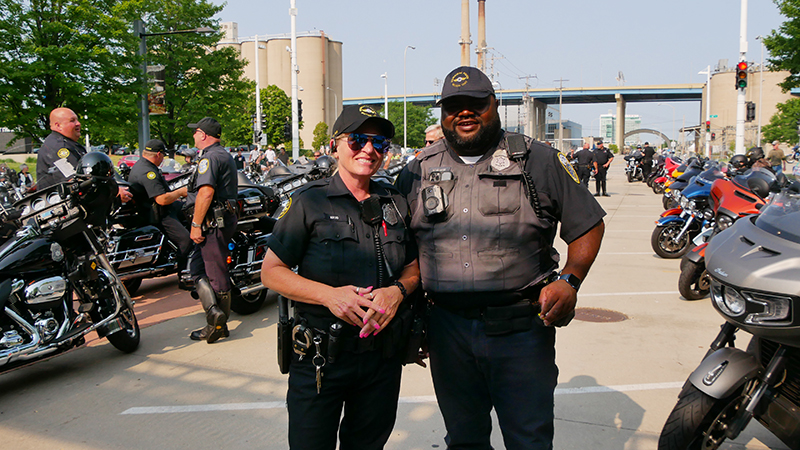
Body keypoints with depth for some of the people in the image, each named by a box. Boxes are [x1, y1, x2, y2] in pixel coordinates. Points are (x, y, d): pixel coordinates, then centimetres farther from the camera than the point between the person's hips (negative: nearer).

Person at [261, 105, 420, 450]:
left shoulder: (396, 204, 8)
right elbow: (271, 271, -5)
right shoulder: (310, 202, -5)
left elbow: (414, 267, 14)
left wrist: (398, 289, -10)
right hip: (319, 357, -3)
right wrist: (329, 294, -20)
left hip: (382, 355, 4)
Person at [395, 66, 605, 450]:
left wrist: (569, 279, -11)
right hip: (447, 328, 3)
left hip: (521, 328, -2)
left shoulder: (538, 161, 0)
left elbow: (588, 224, 4)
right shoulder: (418, 171, 8)